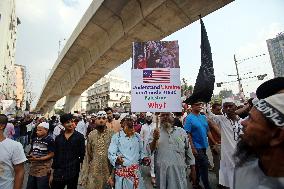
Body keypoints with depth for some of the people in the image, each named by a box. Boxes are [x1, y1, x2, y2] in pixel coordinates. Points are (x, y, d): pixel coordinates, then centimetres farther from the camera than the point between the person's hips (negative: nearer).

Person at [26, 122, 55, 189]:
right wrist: (30, 156, -5)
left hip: (44, 168, -7)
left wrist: (38, 159, -20)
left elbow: (51, 154, -14)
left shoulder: (50, 140, -14)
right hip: (33, 166, 7)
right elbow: (32, 151, 17)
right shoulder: (35, 140, 7)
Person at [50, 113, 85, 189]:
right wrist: (52, 173, 10)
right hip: (58, 173, 3)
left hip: (73, 172, -3)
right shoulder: (58, 138, 4)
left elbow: (82, 155, -3)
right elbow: (55, 156, 9)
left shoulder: (79, 137, -7)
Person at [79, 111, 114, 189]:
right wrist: (84, 173, 6)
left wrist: (112, 174, -10)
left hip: (107, 172, -2)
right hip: (93, 173, 2)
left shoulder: (112, 135, -11)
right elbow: (88, 155, 6)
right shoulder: (91, 135, 0)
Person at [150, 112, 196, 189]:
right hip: (162, 171, 0)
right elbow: (150, 150, -5)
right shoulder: (156, 132, 0)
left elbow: (188, 151, 8)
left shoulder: (181, 131, 3)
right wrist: (155, 139, -22)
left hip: (179, 170, 0)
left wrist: (193, 170, 8)